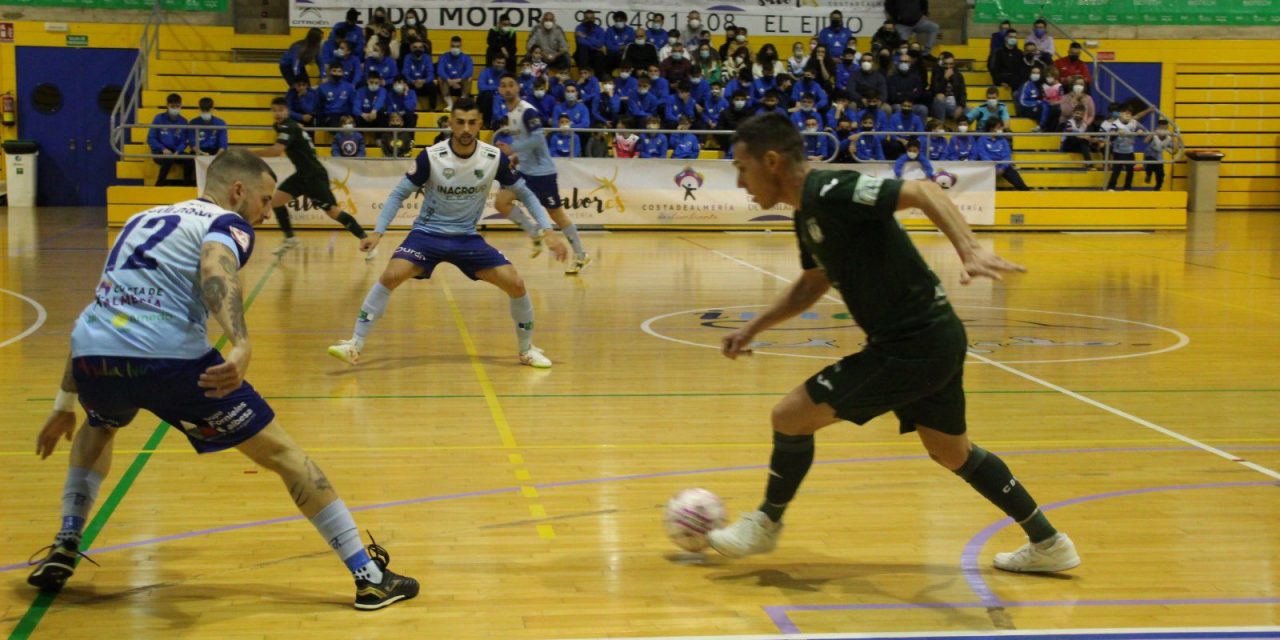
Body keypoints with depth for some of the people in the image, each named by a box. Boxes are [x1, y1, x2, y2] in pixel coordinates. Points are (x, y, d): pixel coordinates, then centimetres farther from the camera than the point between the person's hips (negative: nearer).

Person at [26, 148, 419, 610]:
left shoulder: (143, 220, 31)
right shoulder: (227, 223, 10)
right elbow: (216, 271, -16)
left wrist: (65, 404, 41)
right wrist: (241, 347, -34)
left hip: (92, 356, 6)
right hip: (169, 359, -6)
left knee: (98, 427, 42)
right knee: (283, 455, 6)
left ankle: (64, 549, 32)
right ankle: (370, 577, 6)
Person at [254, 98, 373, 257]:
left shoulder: (288, 128, -17)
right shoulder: (282, 127, 13)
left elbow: (276, 150, -32)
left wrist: (251, 153, -26)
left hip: (315, 176, -9)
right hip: (302, 174, 10)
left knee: (333, 211, -13)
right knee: (275, 201, 4)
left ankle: (367, 242, -11)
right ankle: (290, 239, 14)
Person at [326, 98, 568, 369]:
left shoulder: (495, 158, -11)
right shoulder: (430, 156, -17)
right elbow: (399, 194, -7)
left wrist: (547, 233, -5)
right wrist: (378, 232, -16)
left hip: (468, 238, 2)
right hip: (428, 233, -2)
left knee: (516, 285, -10)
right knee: (390, 277, -24)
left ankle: (527, 349, 13)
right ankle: (355, 346, -14)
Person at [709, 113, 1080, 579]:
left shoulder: (829, 192, -18)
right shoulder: (807, 212, 12)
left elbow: (923, 192, -28)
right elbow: (813, 284, 28)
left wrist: (969, 249, -41)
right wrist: (754, 327, 22)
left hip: (913, 345, -10)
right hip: (934, 342, 10)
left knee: (790, 416, -3)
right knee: (954, 453, 24)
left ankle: (766, 524, 19)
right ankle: (1048, 544, 33)